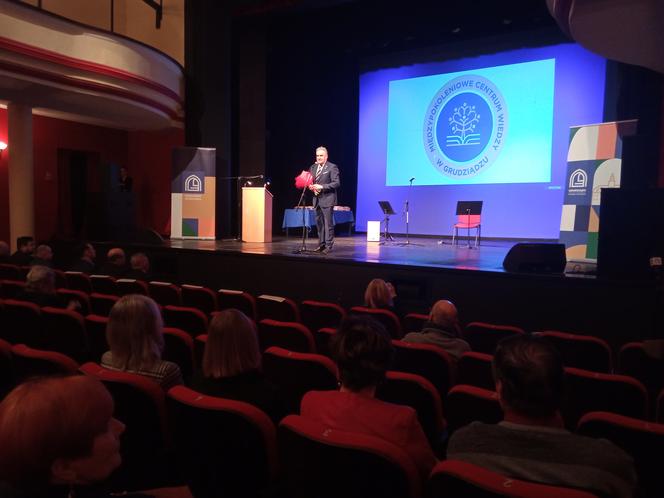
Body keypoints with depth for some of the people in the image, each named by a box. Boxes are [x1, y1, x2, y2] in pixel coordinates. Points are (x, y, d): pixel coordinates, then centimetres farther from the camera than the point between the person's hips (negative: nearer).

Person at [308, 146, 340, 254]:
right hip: (317, 199, 7)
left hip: (327, 200, -7)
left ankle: (328, 246, 0)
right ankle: (321, 244, 19)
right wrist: (311, 186, -3)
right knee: (319, 223, 11)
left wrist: (322, 187, -20)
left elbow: (337, 183, -13)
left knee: (328, 223, -5)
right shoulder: (313, 167, 14)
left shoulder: (332, 167, -6)